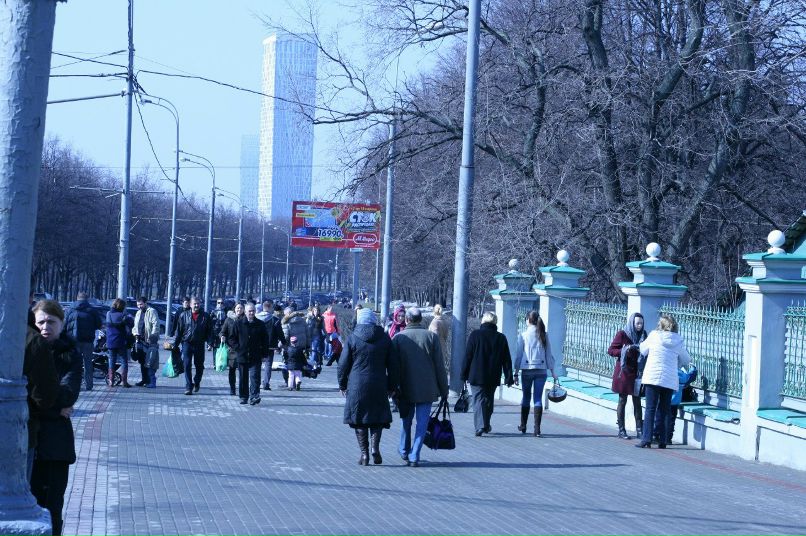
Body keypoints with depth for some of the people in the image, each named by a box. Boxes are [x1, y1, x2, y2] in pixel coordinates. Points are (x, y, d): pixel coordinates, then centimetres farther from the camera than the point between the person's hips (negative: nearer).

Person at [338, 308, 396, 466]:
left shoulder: (353, 338, -4)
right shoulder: (384, 338, 3)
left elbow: (344, 364, -1)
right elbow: (392, 365, 6)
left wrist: (342, 384, 10)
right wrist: (392, 386, 14)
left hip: (357, 385, -2)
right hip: (379, 386, 2)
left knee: (359, 418, 7)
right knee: (377, 417, 13)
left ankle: (364, 453, 4)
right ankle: (375, 447, -6)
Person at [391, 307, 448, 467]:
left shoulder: (398, 338, -4)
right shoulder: (431, 337, -4)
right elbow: (439, 366, -3)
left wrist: (393, 388, 6)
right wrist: (444, 390, 4)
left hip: (406, 389, 1)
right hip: (427, 389, -1)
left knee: (407, 421, 19)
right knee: (422, 422, 3)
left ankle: (404, 451, 32)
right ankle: (414, 456, -2)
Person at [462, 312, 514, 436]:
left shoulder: (475, 335, -5)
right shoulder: (501, 338, 3)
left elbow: (468, 356, -5)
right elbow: (506, 360, 4)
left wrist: (464, 374, 1)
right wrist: (509, 378, 8)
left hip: (476, 376, -3)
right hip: (493, 377, 3)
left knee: (478, 400, -3)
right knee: (488, 401, 18)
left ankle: (480, 426, -18)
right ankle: (486, 426, 29)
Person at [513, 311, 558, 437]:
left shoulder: (523, 335, -3)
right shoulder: (543, 335, 4)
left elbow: (518, 355, -2)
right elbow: (549, 354, 6)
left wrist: (516, 373, 2)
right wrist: (552, 371, 12)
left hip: (527, 370, -1)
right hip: (541, 370, 1)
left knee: (526, 397, 14)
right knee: (538, 398, 1)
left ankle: (523, 426, 24)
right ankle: (537, 430, -5)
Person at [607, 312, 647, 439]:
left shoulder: (643, 334, 6)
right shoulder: (622, 334, -7)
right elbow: (611, 350, -6)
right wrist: (625, 350, -20)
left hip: (637, 372, 4)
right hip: (624, 371, -4)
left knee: (637, 401, 5)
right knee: (622, 401, 3)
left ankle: (639, 429, 8)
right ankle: (621, 430, 7)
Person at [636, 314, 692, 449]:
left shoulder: (654, 335, 1)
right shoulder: (678, 340, 5)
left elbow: (643, 350, 15)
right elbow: (686, 360, 14)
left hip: (653, 377, -2)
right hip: (670, 380, 2)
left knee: (650, 409, -1)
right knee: (665, 411, 8)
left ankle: (646, 439, -9)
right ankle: (663, 441, 6)